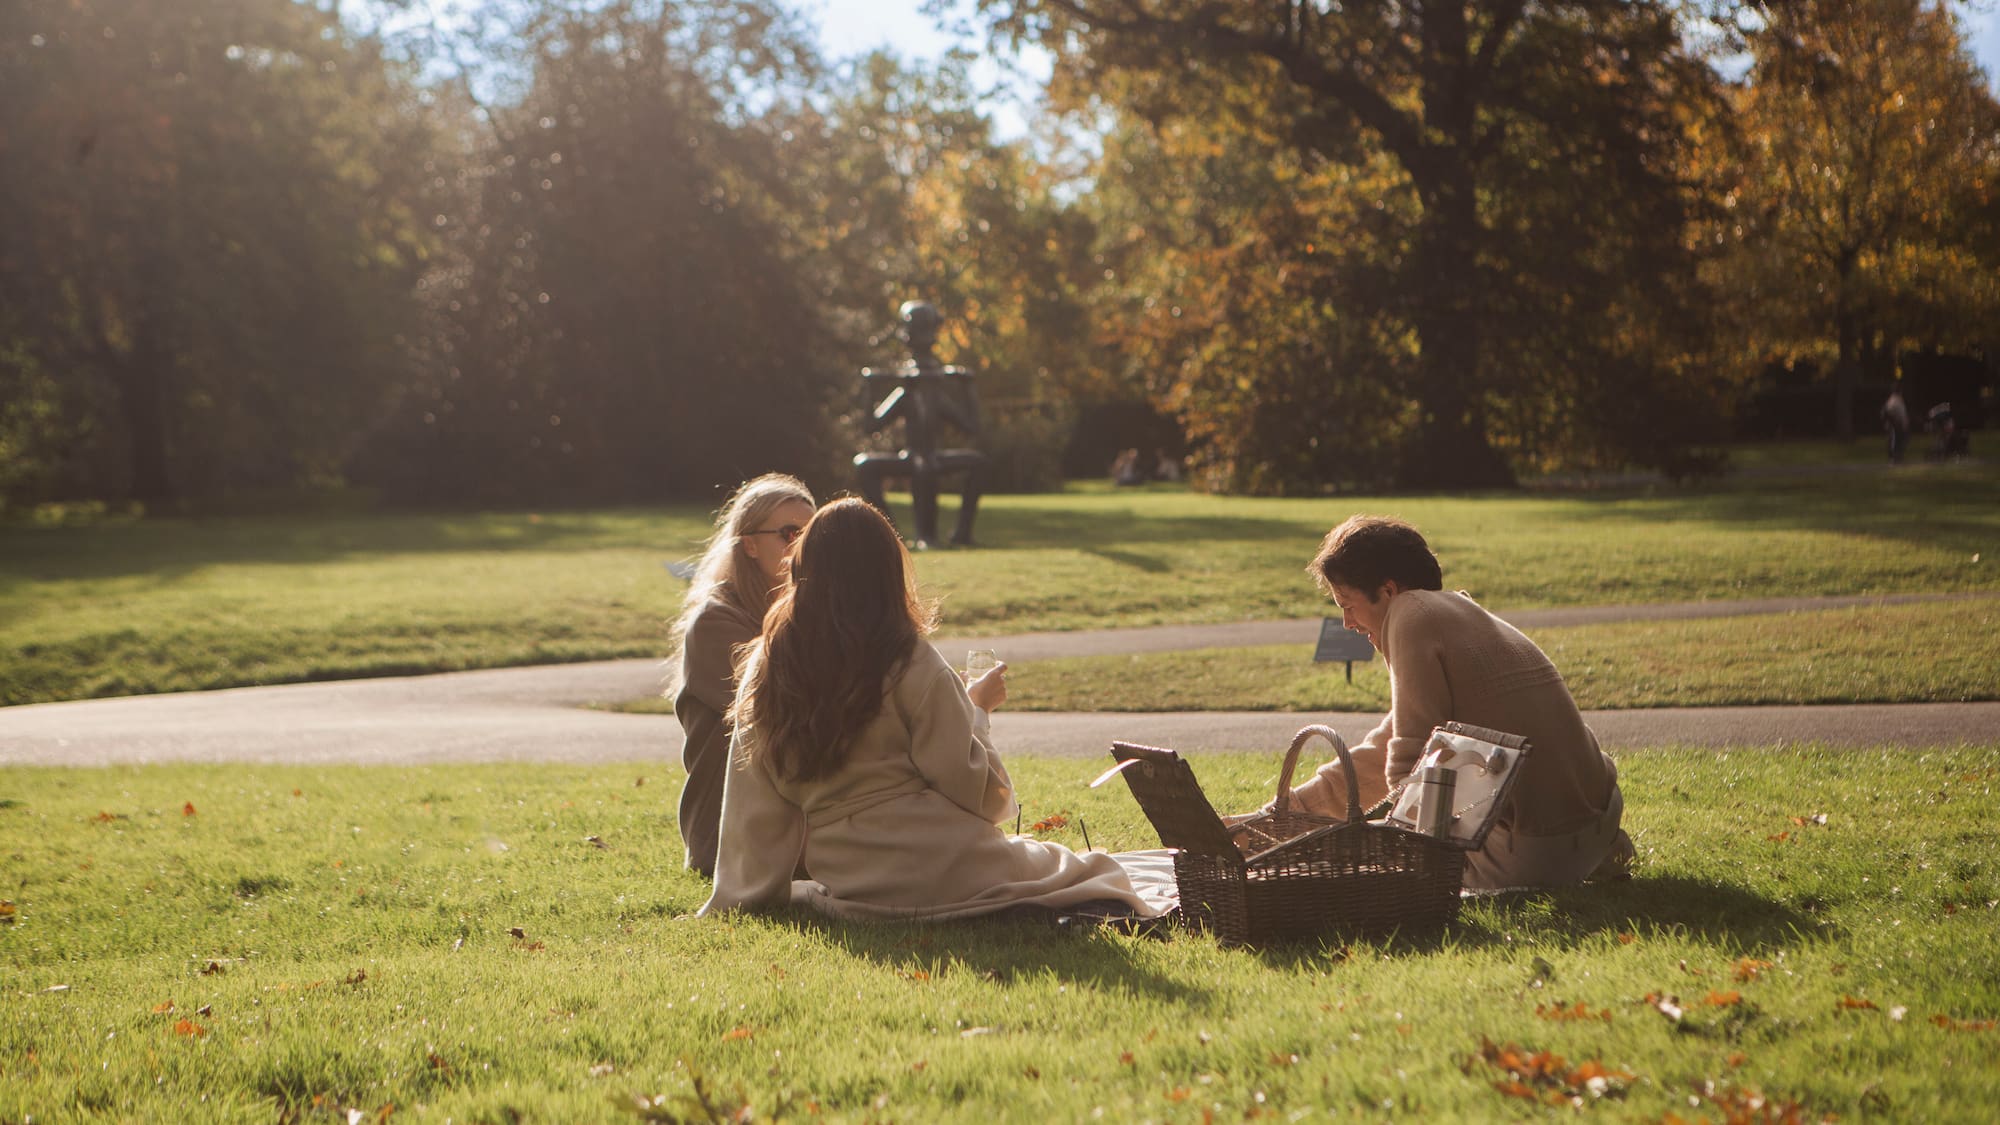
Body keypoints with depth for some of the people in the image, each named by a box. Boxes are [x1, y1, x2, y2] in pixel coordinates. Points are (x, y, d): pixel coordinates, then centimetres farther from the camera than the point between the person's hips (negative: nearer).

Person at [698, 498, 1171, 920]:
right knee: (1095, 870, 10)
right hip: (942, 872, -5)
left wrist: (746, 898, 19)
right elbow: (976, 790, -9)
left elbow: (754, 810, 9)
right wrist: (977, 707, 7)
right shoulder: (911, 664, -9)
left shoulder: (765, 670, 5)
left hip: (846, 887, 5)